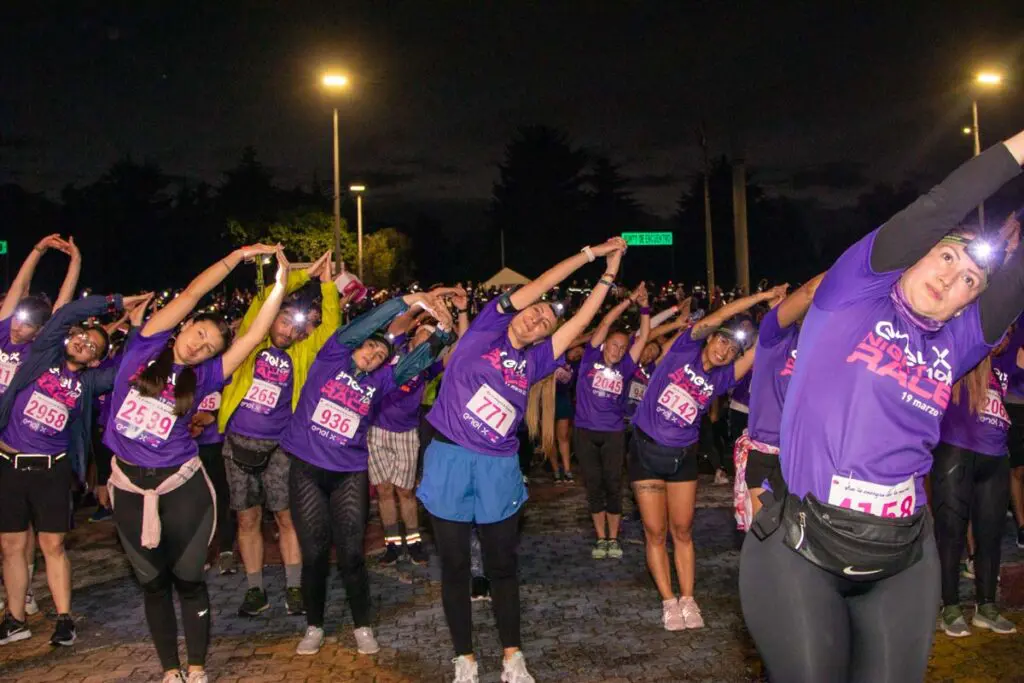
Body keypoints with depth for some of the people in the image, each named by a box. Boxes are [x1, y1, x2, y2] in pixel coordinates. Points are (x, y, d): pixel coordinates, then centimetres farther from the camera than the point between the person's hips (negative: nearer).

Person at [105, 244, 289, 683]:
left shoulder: (202, 376, -1)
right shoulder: (145, 347, -2)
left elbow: (255, 336, -5)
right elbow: (192, 295, -6)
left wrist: (280, 284, -8)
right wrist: (239, 255, -8)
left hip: (182, 486, -1)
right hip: (130, 487, 1)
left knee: (188, 579, 8)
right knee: (152, 583, 13)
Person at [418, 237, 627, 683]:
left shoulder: (533, 362, 11)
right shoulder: (486, 330, 1)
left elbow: (582, 318, 11)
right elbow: (540, 285, -1)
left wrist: (610, 268, 10)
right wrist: (591, 252, 5)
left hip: (498, 468, 3)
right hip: (449, 461, -3)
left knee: (502, 566, 11)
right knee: (454, 567, 7)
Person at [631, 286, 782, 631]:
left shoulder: (722, 379, -1)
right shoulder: (684, 347, -8)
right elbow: (718, 316, -15)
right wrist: (762, 295, -12)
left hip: (682, 456, 3)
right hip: (646, 450, -3)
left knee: (682, 531, 7)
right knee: (655, 532, 2)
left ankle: (687, 599, 17)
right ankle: (669, 602, 12)